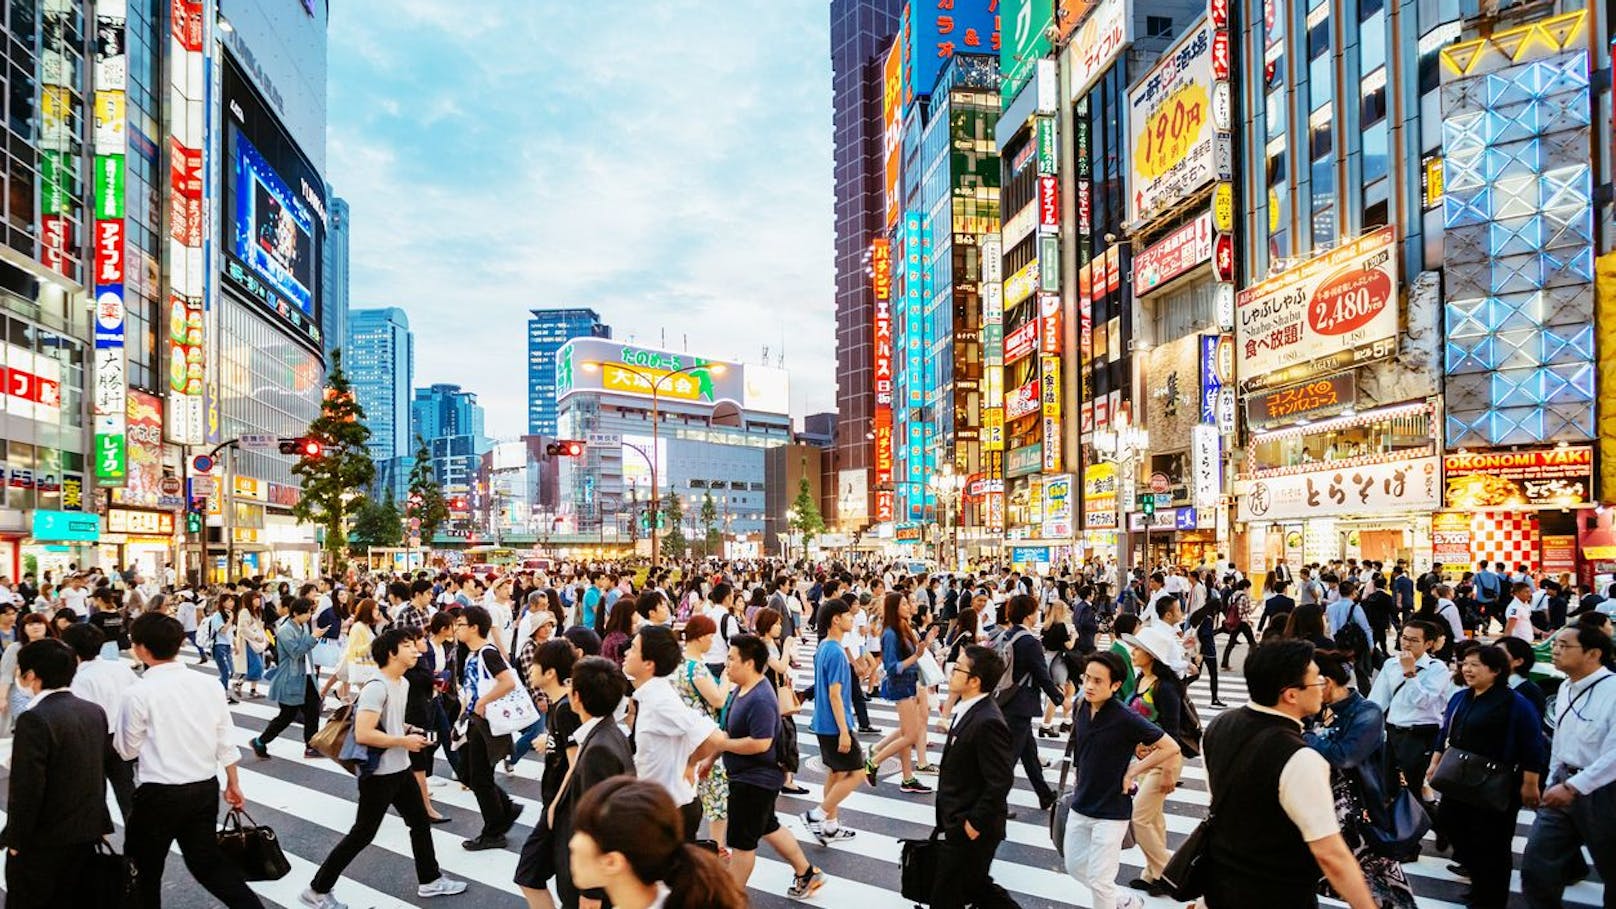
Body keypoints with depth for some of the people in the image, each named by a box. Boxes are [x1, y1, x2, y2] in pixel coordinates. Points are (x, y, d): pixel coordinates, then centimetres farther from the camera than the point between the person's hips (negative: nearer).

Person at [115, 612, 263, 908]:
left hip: (160, 794, -5)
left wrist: (116, 735, 18)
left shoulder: (138, 693, -15)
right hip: (206, 788, 5)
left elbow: (128, 750, -3)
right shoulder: (209, 685, -1)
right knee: (207, 860, 17)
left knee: (146, 868, 17)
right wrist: (233, 784, 17)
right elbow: (226, 742, 5)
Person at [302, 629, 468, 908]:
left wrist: (408, 731, 4)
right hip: (378, 774, -9)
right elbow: (363, 734, -30)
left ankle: (430, 880, 30)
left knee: (421, 822, 16)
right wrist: (404, 742, -21)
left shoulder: (403, 683, 7)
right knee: (362, 835, 1)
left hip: (400, 769, 9)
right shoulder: (376, 687, -23)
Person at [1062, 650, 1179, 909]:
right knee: (1075, 866, 17)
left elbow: (1170, 747, -18)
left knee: (1098, 880, 0)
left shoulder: (1125, 718, -21)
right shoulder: (1083, 710, -3)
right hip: (1080, 806, 7)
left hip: (1111, 811, -7)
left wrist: (1131, 773, -15)